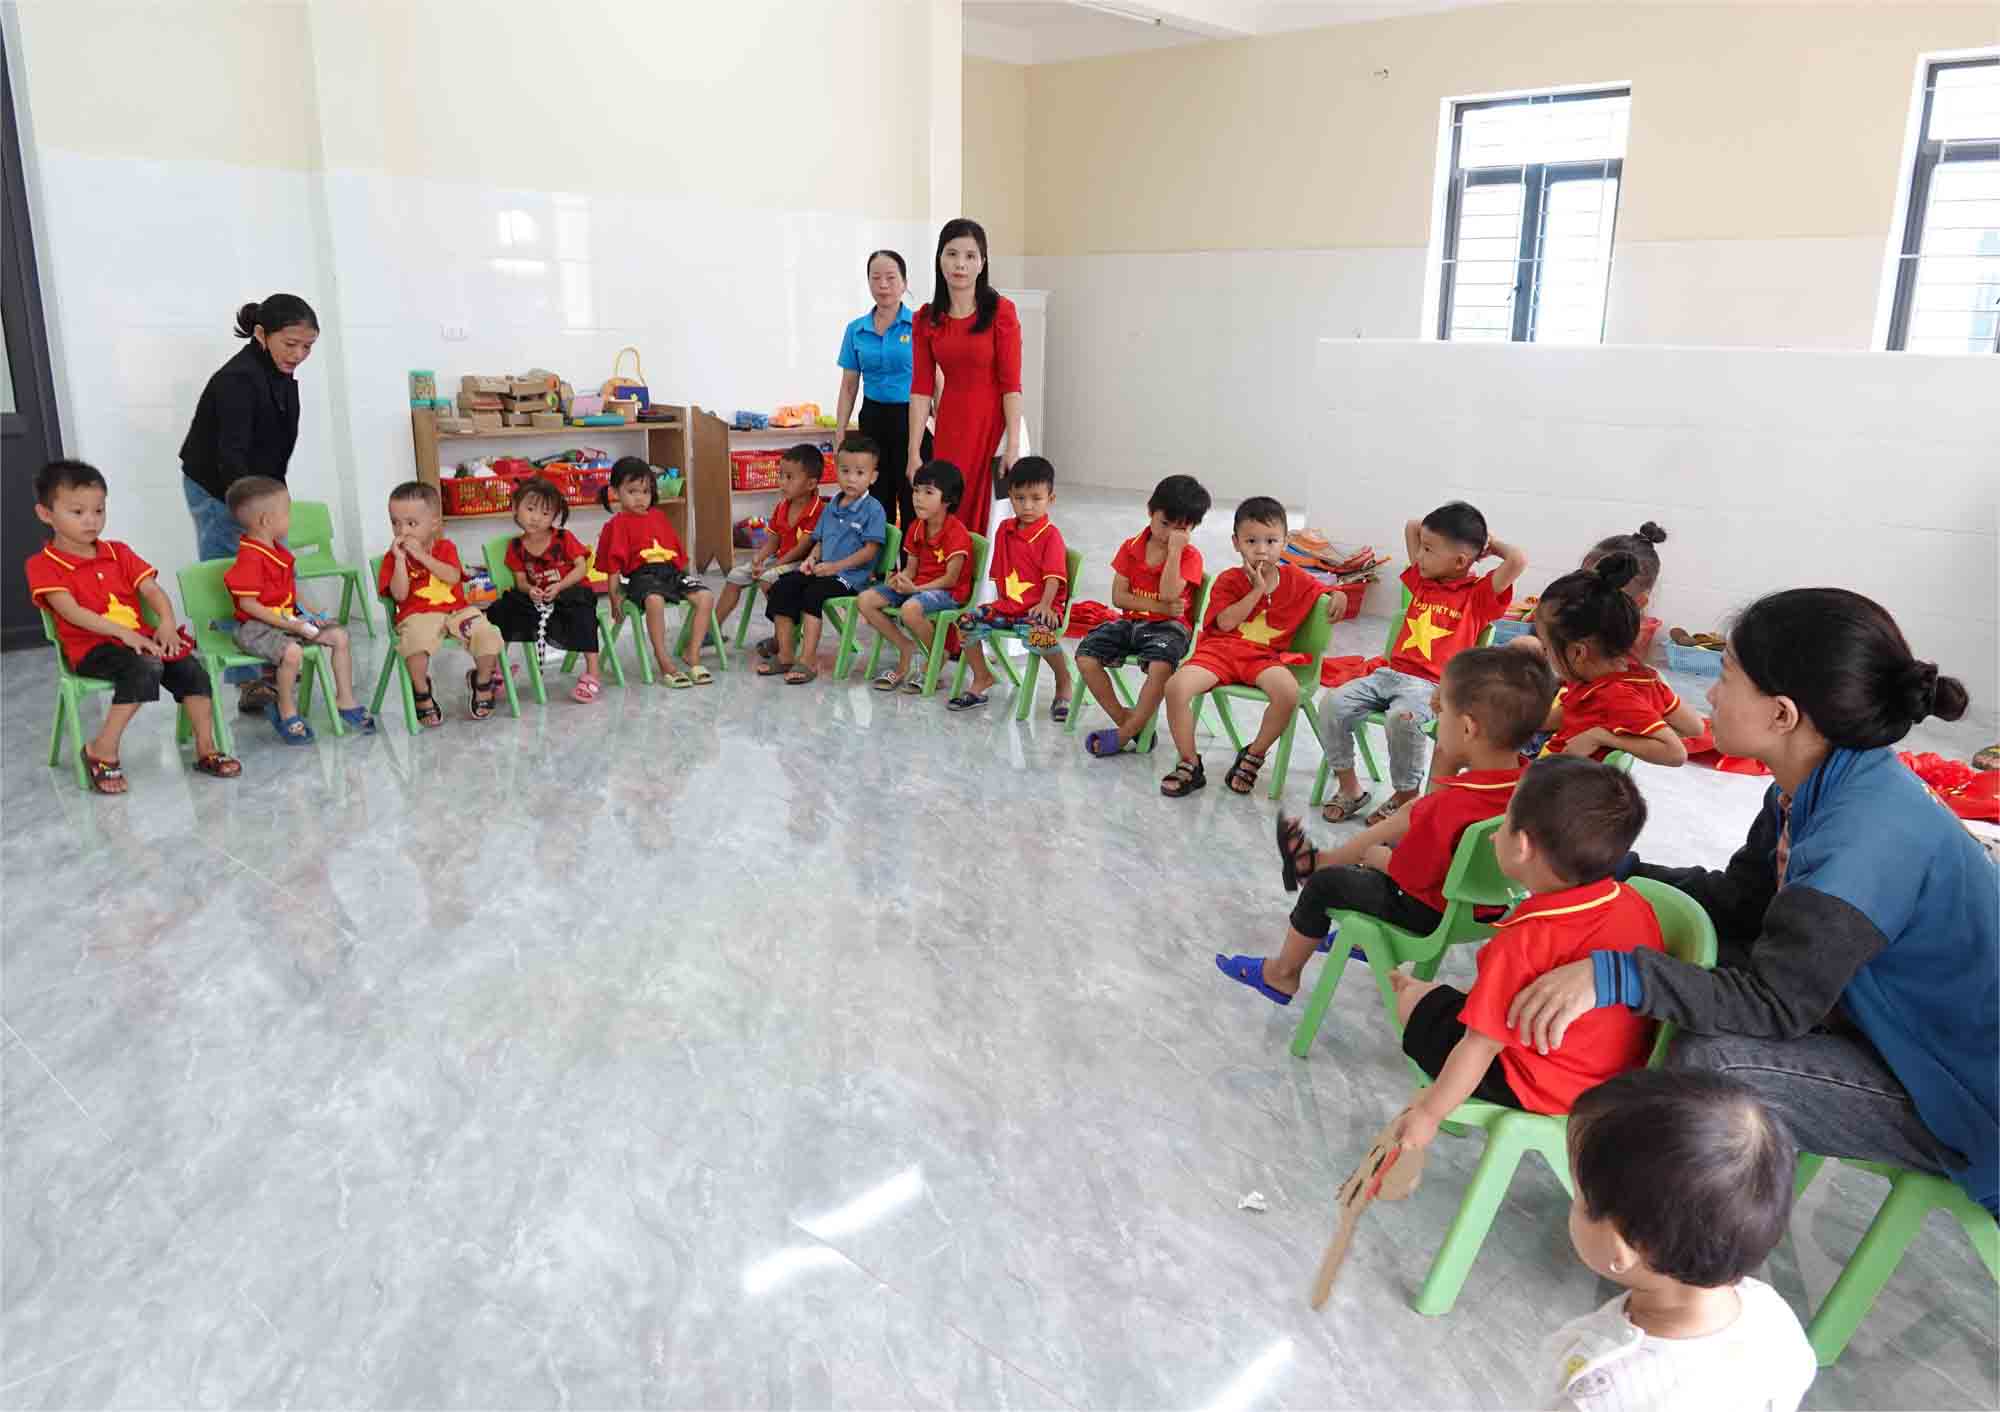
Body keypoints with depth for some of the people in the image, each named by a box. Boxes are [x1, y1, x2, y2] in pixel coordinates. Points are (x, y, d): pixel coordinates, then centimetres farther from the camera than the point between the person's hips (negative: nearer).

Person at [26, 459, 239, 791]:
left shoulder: (119, 553, 16)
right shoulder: (43, 565, -1)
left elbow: (152, 590, 5)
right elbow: (71, 611, -14)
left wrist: (167, 623, -16)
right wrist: (123, 633, -24)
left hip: (138, 638, 5)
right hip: (91, 648, -5)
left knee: (192, 671, -18)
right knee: (146, 668, -35)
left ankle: (205, 750, -7)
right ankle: (102, 751, -23)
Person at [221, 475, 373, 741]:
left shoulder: (277, 549, 11)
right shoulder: (250, 559, -20)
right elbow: (249, 604, -22)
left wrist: (307, 611, 7)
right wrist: (289, 625, -22)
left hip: (289, 619, 10)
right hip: (256, 627, -10)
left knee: (339, 635, 2)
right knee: (292, 651, -35)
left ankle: (345, 700, 11)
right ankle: (287, 712, -14)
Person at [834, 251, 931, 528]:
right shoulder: (856, 330, 6)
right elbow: (849, 386, 10)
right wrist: (840, 435, 4)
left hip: (910, 418, -4)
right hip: (873, 419, 4)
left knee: (912, 503, -3)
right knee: (879, 500, 11)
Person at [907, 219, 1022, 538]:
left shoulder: (1001, 311, -7)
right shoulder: (925, 319, 4)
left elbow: (1011, 384, -10)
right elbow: (921, 388, 2)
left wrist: (1013, 446, -15)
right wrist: (913, 453, -3)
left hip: (995, 424, -3)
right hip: (950, 426, 4)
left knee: (991, 520, -2)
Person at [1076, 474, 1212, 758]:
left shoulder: (1190, 556, -3)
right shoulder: (1131, 548, 6)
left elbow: (1169, 594, -20)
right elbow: (1119, 597, -2)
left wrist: (1174, 550, -19)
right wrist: (1160, 607, -13)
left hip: (1169, 626, -4)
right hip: (1131, 621, 4)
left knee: (1160, 666, -36)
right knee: (1085, 656, -17)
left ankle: (1124, 734, -20)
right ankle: (1125, 718, -7)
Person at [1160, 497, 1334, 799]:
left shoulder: (1296, 579, 9)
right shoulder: (1229, 581, 4)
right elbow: (1225, 622, -11)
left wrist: (1337, 598, -4)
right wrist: (1258, 590, -13)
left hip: (1263, 657, 1)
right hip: (1220, 650, -1)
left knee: (1289, 692, -33)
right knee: (1176, 686, -28)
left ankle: (1253, 756, -6)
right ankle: (1190, 765, -8)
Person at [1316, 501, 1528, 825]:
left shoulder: (1478, 595, 1)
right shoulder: (1422, 581, 18)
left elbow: (1518, 561, -15)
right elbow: (1411, 527, 26)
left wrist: (1491, 544, 3)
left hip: (1429, 685, -6)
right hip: (1390, 672, 6)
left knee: (1402, 718, -38)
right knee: (1333, 703, -15)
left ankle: (1406, 795, -14)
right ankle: (1349, 786, -3)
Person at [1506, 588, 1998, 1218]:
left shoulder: (1867, 831, -32)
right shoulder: (1815, 789, -5)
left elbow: (1776, 1001, -31)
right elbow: (1737, 899, 7)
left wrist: (1615, 976, -37)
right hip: (1884, 1020, 9)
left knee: (1712, 1061, -28)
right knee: (1685, 947, 6)